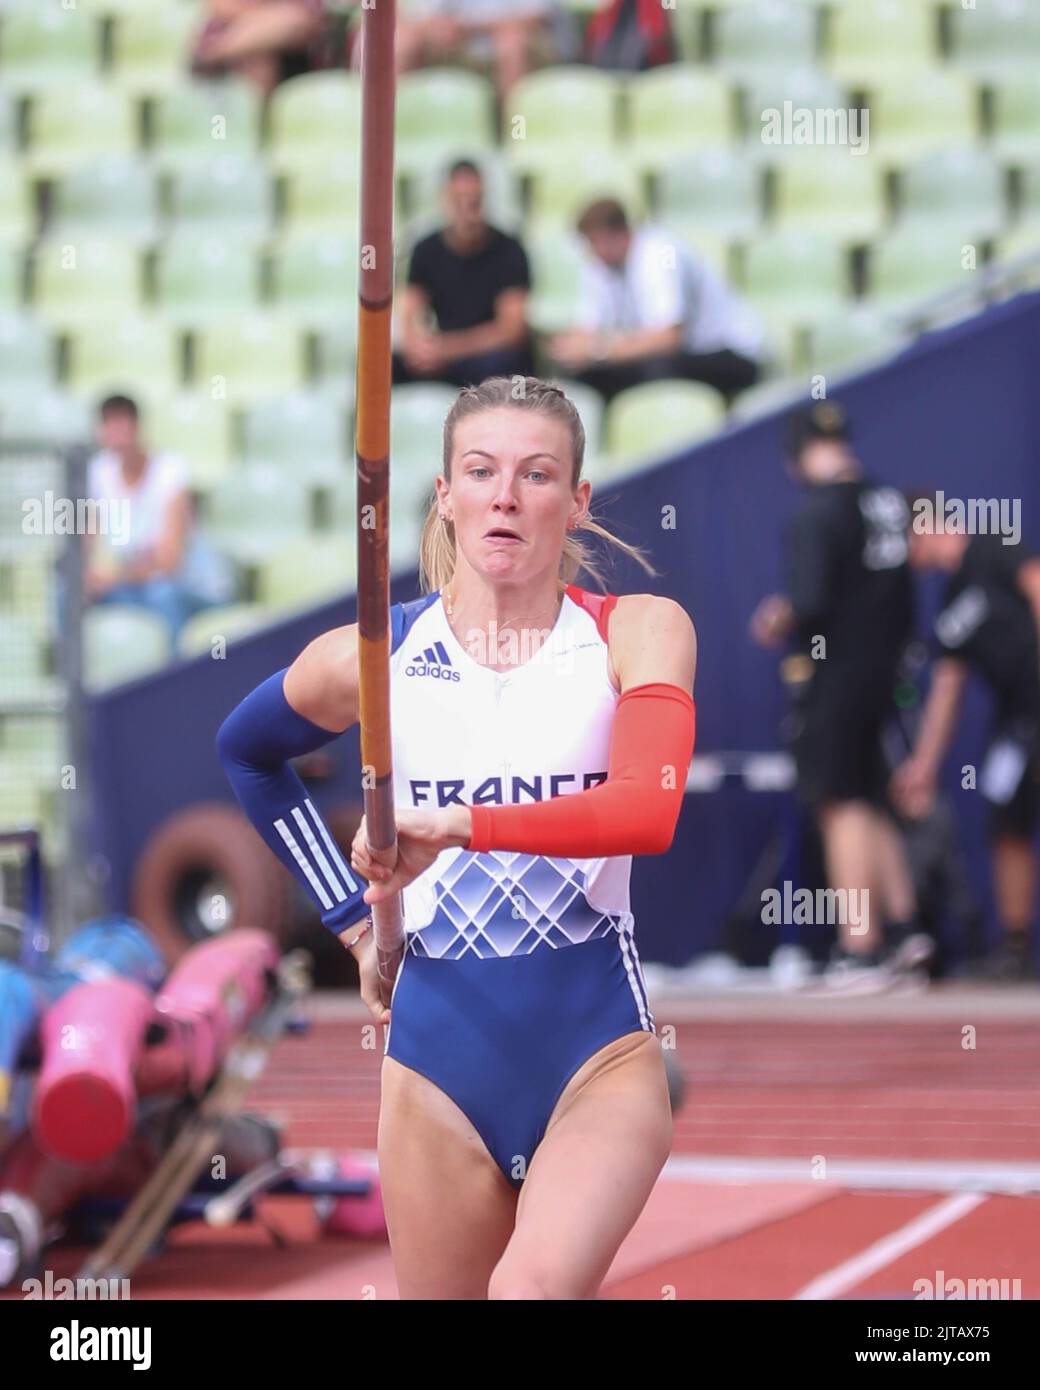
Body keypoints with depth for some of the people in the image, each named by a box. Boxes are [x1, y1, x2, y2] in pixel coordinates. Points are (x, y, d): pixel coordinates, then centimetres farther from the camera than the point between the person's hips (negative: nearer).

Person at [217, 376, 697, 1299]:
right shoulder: (369, 658, 1)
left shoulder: (640, 632, -4)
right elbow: (247, 752, 23)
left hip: (599, 1050, -3)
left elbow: (647, 810, -23)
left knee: (533, 1288, -30)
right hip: (439, 1050, 3)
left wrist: (456, 824, -31)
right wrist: (351, 919, 17)